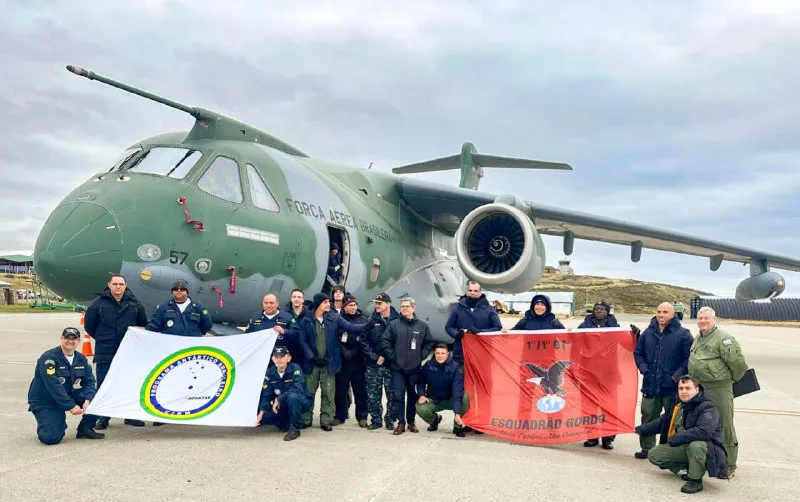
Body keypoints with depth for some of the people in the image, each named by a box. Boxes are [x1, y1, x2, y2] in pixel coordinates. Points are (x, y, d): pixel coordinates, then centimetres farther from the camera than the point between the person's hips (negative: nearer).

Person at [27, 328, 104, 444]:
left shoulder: (81, 359, 2)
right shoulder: (48, 358, -19)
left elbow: (89, 381, -2)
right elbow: (54, 386, -25)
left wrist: (87, 400, -22)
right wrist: (71, 406, -28)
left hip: (69, 395, 6)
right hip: (44, 403, -6)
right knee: (52, 438, -22)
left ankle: (85, 429, 1)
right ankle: (43, 426, 14)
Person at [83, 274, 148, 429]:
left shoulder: (134, 304, 4)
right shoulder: (98, 304, -2)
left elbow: (143, 324, 15)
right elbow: (89, 325, 7)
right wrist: (103, 339, 9)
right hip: (105, 354, -1)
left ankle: (131, 415, 18)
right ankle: (103, 418, 14)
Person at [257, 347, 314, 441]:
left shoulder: (295, 368, -17)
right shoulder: (270, 373, -3)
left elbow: (297, 388, -30)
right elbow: (266, 395, -3)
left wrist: (279, 399, -33)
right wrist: (261, 411, -18)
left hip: (302, 401, -5)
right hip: (283, 405, 5)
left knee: (292, 396, -38)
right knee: (264, 417, -18)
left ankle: (295, 428, -20)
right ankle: (287, 423, 9)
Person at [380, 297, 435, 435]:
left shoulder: (422, 325, 2)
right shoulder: (394, 324, -1)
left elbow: (429, 342, 9)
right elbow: (384, 341, 0)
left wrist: (422, 356, 1)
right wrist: (391, 356, -4)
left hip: (414, 368, 1)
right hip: (398, 368, -1)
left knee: (413, 395, 11)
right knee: (398, 396, -1)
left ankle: (411, 421, 23)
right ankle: (401, 423, 8)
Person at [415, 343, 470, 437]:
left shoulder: (455, 367, -21)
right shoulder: (428, 365, -12)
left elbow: (457, 391, -30)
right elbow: (421, 382, 5)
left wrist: (457, 413, -38)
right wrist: (421, 395, -15)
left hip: (450, 401, -2)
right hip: (432, 401, 2)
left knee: (465, 397, -32)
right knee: (420, 408, -29)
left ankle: (458, 426, -7)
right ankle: (434, 419, 9)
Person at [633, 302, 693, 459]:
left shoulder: (682, 334, -5)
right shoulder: (648, 333, 9)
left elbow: (689, 358, -7)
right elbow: (638, 352, 18)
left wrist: (678, 375, -12)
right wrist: (643, 368, 4)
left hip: (672, 387, -4)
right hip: (650, 384, 4)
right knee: (648, 417, 10)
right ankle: (647, 448, 21)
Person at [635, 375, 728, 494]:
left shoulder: (707, 407, -20)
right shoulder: (678, 407, 6)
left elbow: (703, 431, -36)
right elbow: (660, 423, 20)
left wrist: (673, 440, -29)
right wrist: (639, 429, 18)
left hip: (706, 450, -8)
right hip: (683, 448, 8)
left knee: (695, 445, -41)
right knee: (654, 455, 1)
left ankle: (695, 480, -16)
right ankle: (691, 468, 10)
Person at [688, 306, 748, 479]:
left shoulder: (723, 338, -14)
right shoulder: (698, 339, 15)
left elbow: (738, 362, -17)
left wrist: (733, 379, -2)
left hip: (719, 389, -9)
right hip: (699, 388, 9)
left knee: (724, 428, 0)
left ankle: (729, 467, 10)